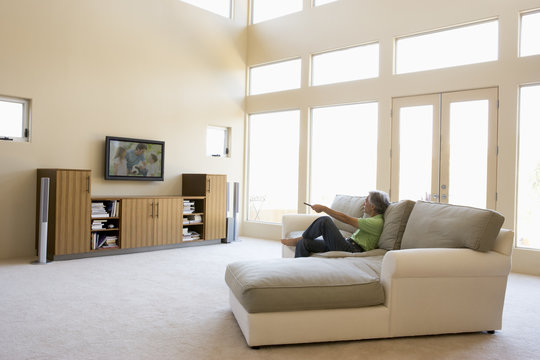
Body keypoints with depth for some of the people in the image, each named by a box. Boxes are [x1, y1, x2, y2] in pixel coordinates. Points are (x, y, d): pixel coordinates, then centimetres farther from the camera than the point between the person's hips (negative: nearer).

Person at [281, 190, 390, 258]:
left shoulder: (376, 222, -9)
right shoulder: (371, 218, 22)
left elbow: (346, 219, -14)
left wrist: (324, 208, -11)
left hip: (351, 250, -10)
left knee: (325, 220, -23)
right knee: (304, 243, -6)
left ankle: (298, 239, -2)